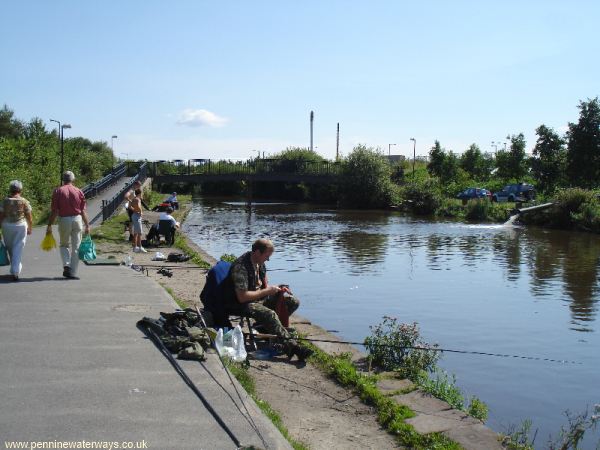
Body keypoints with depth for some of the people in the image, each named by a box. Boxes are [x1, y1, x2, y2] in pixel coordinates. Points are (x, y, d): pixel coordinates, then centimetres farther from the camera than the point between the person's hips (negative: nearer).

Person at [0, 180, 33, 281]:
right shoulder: (24, 202, -5)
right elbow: (29, 218, -3)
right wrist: (30, 229, 10)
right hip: (20, 226, -2)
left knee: (10, 248, 19)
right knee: (18, 249, -1)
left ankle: (17, 267, 34)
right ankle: (15, 272, -11)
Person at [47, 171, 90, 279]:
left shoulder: (58, 191, -2)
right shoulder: (79, 191, 2)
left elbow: (54, 211, -6)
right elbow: (83, 211, 1)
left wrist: (49, 226, -1)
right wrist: (87, 225, 7)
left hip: (64, 220, -1)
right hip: (77, 219, 1)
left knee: (64, 245, 18)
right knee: (76, 247, 7)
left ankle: (66, 265, -1)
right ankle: (72, 272, 7)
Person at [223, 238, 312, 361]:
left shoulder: (260, 262, 4)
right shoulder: (241, 267, -24)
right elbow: (242, 297, -27)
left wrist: (275, 289, -4)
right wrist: (267, 291, -21)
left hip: (259, 296, 9)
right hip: (241, 304, -9)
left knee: (293, 302, -3)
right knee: (270, 314, -36)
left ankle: (264, 327, -7)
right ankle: (292, 347, -34)